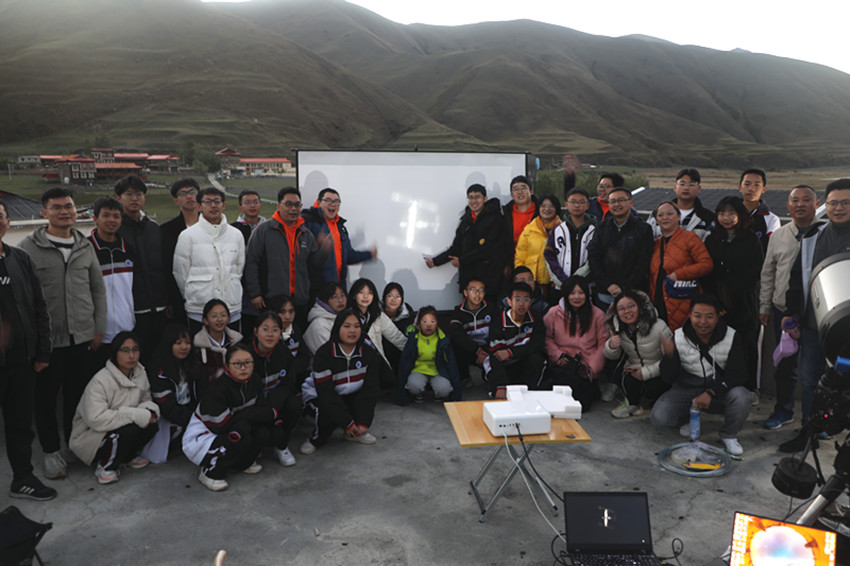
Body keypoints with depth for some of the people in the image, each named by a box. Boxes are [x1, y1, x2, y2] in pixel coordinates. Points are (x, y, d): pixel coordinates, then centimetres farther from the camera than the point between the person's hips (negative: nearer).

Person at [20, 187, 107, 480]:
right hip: (47, 338, -3)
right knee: (45, 396, 8)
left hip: (82, 336, 3)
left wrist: (99, 328, 6)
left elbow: (98, 289, 11)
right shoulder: (29, 248, -4)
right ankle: (51, 451, 24)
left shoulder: (85, 246, 8)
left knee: (78, 395, 12)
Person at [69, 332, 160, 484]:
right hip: (90, 436, -7)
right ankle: (104, 466, -7)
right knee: (130, 429, -34)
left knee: (151, 424, -20)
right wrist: (135, 414, -33)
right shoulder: (100, 381, -25)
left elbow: (146, 398, 10)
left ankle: (129, 456, 8)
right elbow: (95, 419, -33)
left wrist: (149, 409, -17)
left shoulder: (140, 374, -1)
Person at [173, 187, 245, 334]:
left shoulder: (236, 235, 8)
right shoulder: (187, 236, -1)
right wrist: (193, 296, 8)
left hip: (232, 309, 3)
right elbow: (180, 274, 3)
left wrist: (232, 294, 11)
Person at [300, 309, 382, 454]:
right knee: (329, 411, -33)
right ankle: (316, 439, -1)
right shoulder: (323, 354, -23)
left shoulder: (370, 353, -13)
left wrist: (363, 423, -23)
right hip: (321, 395, -3)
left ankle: (354, 434, 6)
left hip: (352, 396, 3)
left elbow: (370, 388, -14)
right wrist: (347, 423, -27)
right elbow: (325, 392, -25)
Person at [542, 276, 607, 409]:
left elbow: (603, 343, 4)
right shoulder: (553, 313, 6)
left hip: (585, 367, 0)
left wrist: (593, 367, -6)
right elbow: (547, 338, 8)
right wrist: (558, 355, -7)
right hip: (562, 364, 1)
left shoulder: (597, 315, 6)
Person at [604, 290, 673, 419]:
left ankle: (645, 402, 7)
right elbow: (613, 356, 6)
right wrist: (611, 346, -19)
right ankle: (632, 403, 5)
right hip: (633, 369, 3)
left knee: (652, 388, -31)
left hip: (657, 373, -3)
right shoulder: (617, 329, -6)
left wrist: (647, 372, -23)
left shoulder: (659, 327, -22)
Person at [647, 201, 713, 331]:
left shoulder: (690, 238, 2)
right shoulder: (656, 243, 18)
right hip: (658, 305, 5)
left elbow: (707, 264, -7)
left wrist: (678, 274, -14)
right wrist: (650, 300, 12)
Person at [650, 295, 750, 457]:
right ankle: (684, 420, 16)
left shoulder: (731, 337, -11)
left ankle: (729, 435, 0)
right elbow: (668, 378, -11)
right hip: (686, 389, 0)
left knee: (741, 397, -32)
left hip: (719, 388, 0)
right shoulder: (678, 338, -10)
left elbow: (737, 374, -12)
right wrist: (669, 356, -33)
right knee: (658, 417, -23)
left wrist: (711, 393, -27)